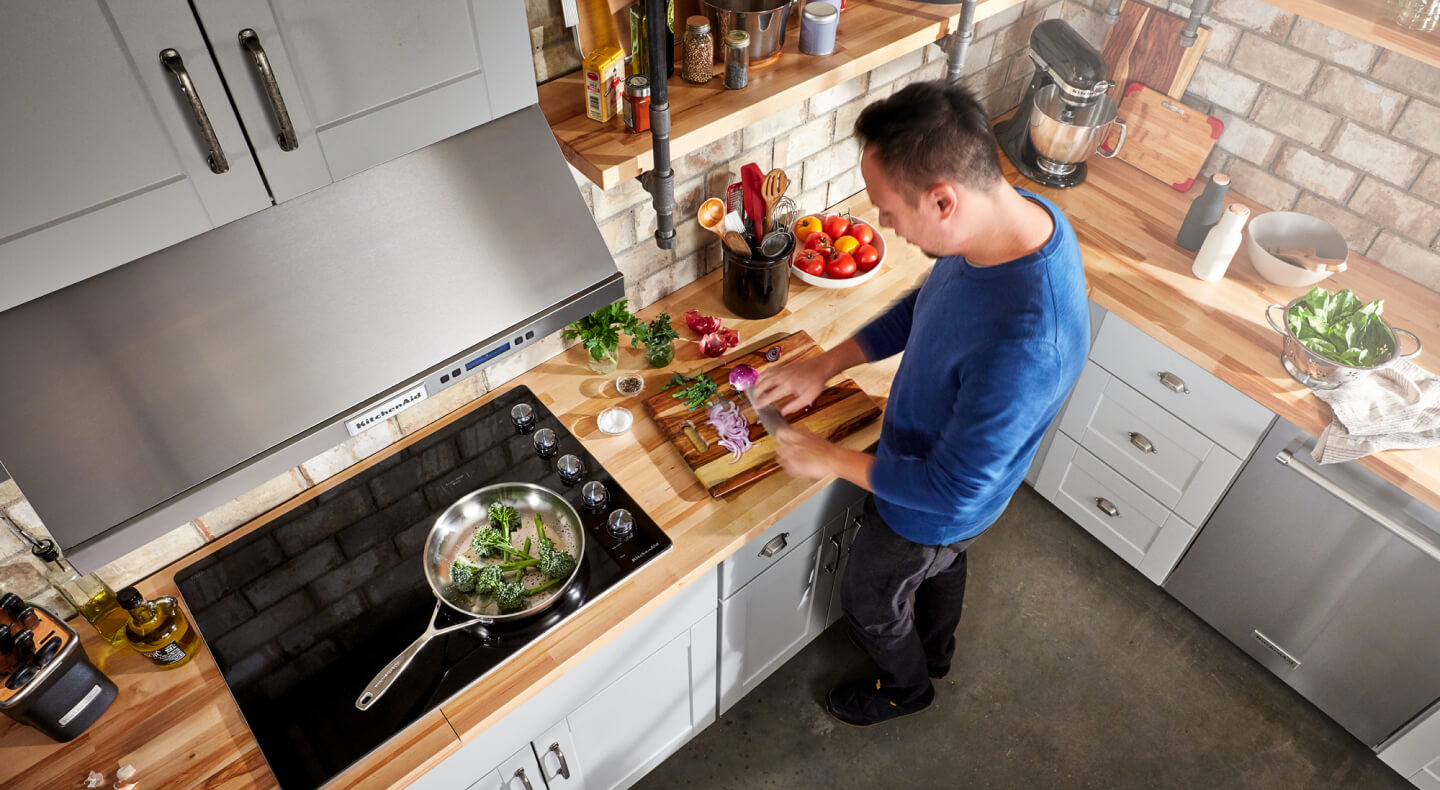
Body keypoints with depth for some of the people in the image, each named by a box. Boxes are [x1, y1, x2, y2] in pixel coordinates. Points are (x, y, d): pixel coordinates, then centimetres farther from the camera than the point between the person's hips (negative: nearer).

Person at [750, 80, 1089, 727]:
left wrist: (830, 460, -21)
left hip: (933, 506, -7)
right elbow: (926, 306, -1)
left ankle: (905, 688, 56)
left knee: (868, 602, 22)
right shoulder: (1016, 213, -20)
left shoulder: (1023, 345, -47)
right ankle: (936, 650, 68)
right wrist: (826, 364, -6)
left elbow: (952, 490, -33)